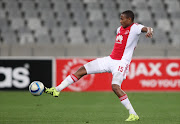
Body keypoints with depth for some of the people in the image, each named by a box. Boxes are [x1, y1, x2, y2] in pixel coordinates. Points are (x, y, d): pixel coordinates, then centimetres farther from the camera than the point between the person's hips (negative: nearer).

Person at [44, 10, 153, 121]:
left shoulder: (135, 27, -9)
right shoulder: (119, 29, 15)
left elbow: (146, 28, -30)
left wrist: (149, 31, -51)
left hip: (121, 62, -8)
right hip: (110, 59, 8)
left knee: (115, 86, -29)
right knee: (82, 70, 4)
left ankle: (133, 114, -20)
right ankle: (57, 90, 10)